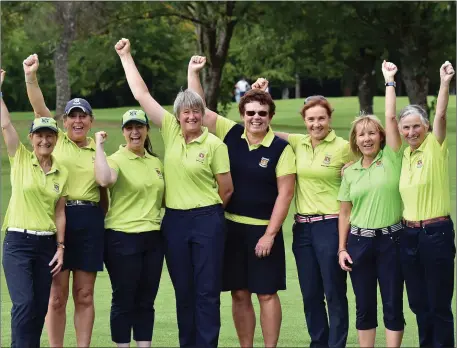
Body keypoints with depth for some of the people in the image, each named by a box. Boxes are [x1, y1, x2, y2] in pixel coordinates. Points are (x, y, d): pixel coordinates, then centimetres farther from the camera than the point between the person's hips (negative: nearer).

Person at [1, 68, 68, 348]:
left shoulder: (62, 173, 7)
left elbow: (59, 213, 8)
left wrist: (60, 248, 2)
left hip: (47, 244, 4)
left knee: (40, 307, 5)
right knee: (24, 303, -16)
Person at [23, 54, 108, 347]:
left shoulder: (98, 150, 12)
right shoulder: (56, 141, 5)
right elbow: (40, 109, -9)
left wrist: (104, 223, 9)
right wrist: (31, 77, -23)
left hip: (89, 222, 2)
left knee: (85, 295, 5)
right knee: (57, 296, -1)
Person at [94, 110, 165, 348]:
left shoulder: (156, 163, 11)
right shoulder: (116, 160, -8)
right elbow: (104, 180, -31)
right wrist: (99, 146, -24)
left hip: (153, 238, 6)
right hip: (123, 238, -6)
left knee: (146, 301, 10)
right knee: (124, 301, 1)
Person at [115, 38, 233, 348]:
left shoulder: (215, 145, -6)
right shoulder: (170, 131, 3)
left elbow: (227, 189, 0)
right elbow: (142, 94, 5)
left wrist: (205, 208, 8)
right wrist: (126, 56, 5)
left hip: (207, 221, -4)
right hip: (174, 221, 4)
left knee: (207, 291, -1)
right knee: (184, 291, 10)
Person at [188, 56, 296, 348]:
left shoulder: (281, 149, -8)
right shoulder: (230, 134, 2)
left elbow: (285, 193, -9)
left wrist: (270, 234, -12)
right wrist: (193, 72, -4)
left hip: (264, 230, -3)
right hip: (231, 226, 4)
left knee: (267, 293, 1)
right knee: (239, 294, 8)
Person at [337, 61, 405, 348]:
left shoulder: (392, 159, -1)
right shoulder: (350, 171, 7)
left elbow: (391, 117, -9)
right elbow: (345, 213, 10)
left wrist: (389, 81, -4)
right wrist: (342, 248, 3)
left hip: (391, 239, -3)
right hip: (359, 241, 3)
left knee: (393, 305, 1)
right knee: (364, 306, 8)